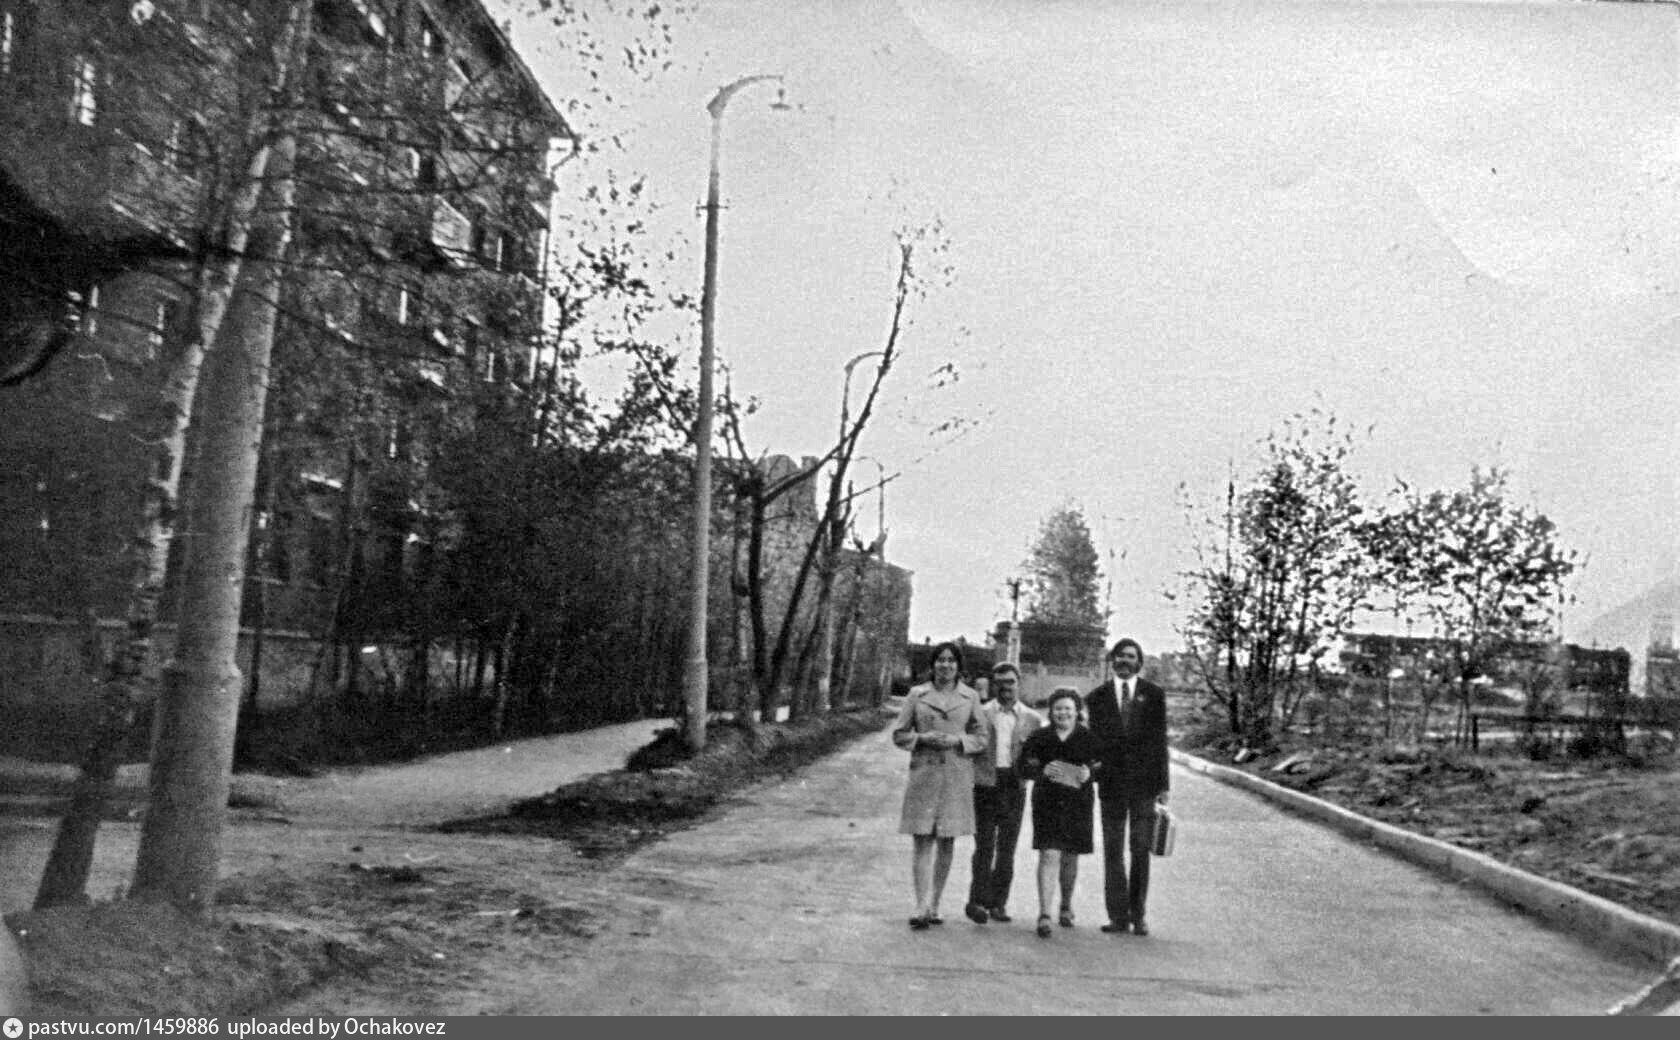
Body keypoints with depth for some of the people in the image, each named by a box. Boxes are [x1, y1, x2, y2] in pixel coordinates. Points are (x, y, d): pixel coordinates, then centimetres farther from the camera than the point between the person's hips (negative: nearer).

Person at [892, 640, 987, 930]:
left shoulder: (970, 697, 7)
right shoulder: (916, 694, 5)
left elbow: (981, 738, 9)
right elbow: (899, 734, 7)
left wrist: (958, 739, -9)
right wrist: (922, 738, -11)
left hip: (957, 776, 2)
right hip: (923, 773, -2)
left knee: (947, 842, 6)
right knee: (923, 840, -7)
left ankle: (934, 906, 17)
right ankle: (921, 908, -9)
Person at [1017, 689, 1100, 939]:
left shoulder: (1088, 738, 5)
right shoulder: (1039, 738, 3)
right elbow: (1024, 767, 1)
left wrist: (1090, 772, -16)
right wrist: (1042, 770, -19)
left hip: (1078, 804, 1)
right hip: (1047, 803, -1)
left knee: (1070, 858, 13)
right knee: (1049, 856, -12)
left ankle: (1066, 906, 36)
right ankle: (1045, 915, -13)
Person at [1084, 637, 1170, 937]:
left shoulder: (1153, 695, 5)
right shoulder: (1097, 697, 6)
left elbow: (1160, 740, 3)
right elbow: (1094, 741, 7)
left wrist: (1162, 785, -1)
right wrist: (1091, 776, -2)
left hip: (1144, 783, -1)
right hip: (1111, 784, 1)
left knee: (1140, 850, 3)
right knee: (1113, 851, 2)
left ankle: (1138, 914, 11)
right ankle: (1118, 916, 6)